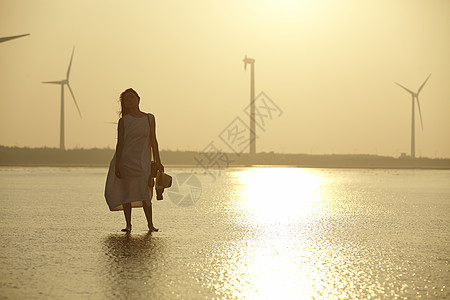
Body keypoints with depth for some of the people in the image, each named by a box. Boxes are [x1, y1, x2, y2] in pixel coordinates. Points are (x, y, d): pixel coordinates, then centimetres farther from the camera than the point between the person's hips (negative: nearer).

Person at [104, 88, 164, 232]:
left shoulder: (149, 118, 7)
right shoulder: (123, 121, 3)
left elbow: (153, 140, 8)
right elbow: (120, 143, 2)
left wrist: (157, 161, 2)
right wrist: (117, 165, -4)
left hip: (142, 160, 0)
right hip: (125, 159, 0)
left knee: (144, 192, -7)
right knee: (126, 192, 1)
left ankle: (150, 224, 1)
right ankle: (128, 224, 11)